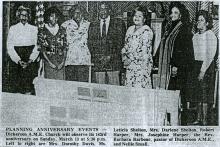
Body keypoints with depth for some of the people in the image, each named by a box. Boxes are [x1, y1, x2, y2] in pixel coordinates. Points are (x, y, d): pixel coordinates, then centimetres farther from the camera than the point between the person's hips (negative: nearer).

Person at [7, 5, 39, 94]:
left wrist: (30, 60, -11)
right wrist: (19, 60, -11)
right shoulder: (13, 29, 8)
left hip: (30, 61, 0)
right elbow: (10, 47, 1)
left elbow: (37, 46, 3)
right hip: (16, 62, 0)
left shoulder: (34, 29, 9)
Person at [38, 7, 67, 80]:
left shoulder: (62, 30, 9)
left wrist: (63, 61, -3)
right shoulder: (43, 32, 1)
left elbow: (65, 47, 8)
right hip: (49, 61, -2)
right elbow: (42, 49, -1)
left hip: (60, 62, 2)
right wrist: (50, 62, -9)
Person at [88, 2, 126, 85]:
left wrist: (110, 56, -8)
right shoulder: (93, 25, 16)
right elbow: (90, 43, 12)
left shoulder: (119, 23, 8)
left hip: (114, 62, -2)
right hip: (97, 64, 2)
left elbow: (121, 42, 3)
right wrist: (97, 56, -5)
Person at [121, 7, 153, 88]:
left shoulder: (146, 31, -8)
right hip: (130, 65, 7)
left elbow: (145, 50, -14)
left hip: (141, 64, -7)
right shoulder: (130, 29, 15)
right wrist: (124, 56, 1)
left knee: (140, 87, -9)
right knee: (129, 85, 5)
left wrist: (130, 59, -12)